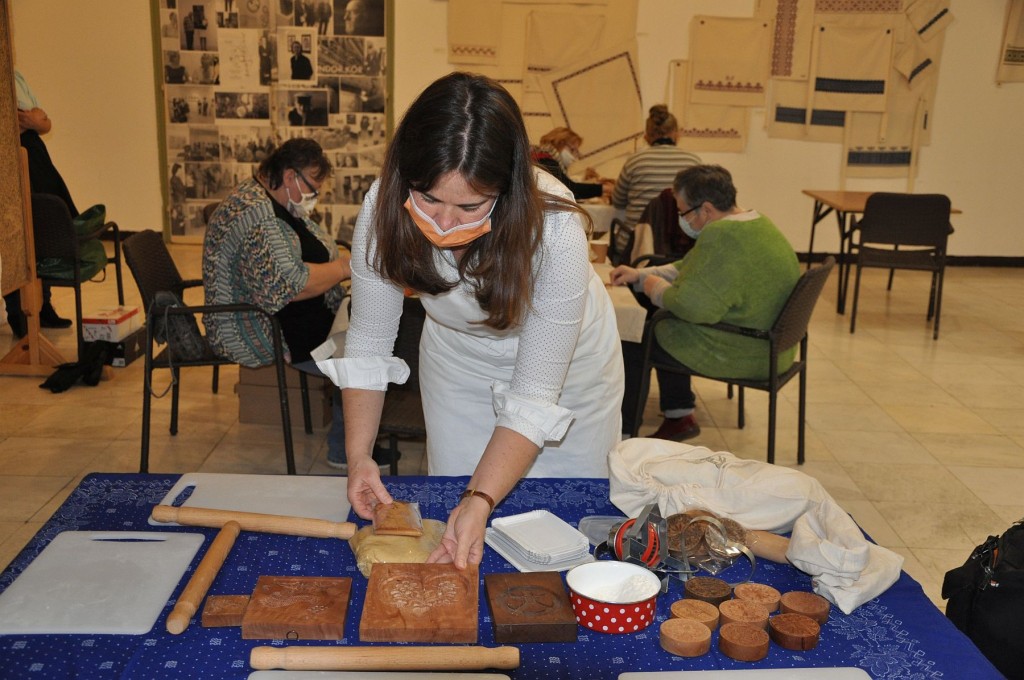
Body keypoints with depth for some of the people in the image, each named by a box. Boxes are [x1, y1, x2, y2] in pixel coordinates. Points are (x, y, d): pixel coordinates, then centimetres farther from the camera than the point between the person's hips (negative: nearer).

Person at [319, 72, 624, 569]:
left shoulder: (554, 230, -38)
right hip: (457, 358, 3)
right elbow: (368, 343, -16)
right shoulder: (384, 207, -29)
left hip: (565, 363, -2)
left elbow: (534, 396, -33)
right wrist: (359, 455, -27)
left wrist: (482, 502, -42)